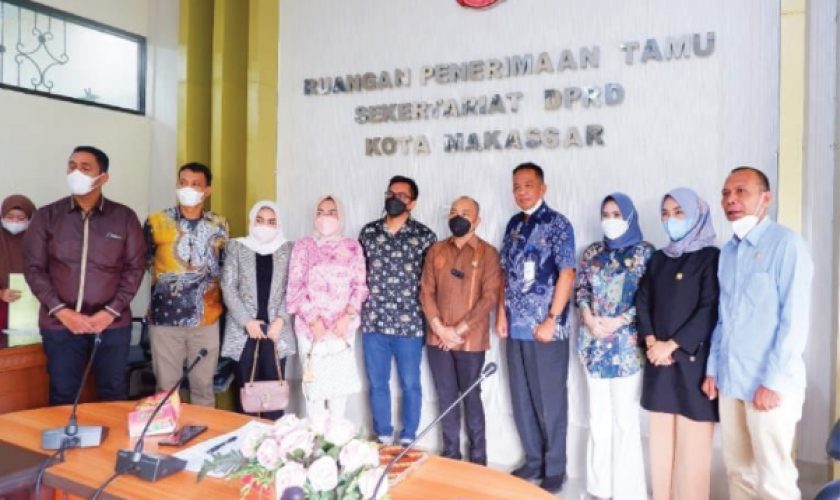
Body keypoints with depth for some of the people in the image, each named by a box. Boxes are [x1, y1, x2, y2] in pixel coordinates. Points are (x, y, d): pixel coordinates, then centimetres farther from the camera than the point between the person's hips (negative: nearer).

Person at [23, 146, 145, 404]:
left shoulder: (125, 217, 2)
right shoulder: (46, 216, 3)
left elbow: (134, 268, 1)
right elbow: (34, 268, 1)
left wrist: (112, 311, -8)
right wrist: (60, 311, -9)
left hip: (112, 323, 0)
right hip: (59, 323, 0)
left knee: (113, 394, 9)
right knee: (63, 395, 7)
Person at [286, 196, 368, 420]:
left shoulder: (352, 247, 8)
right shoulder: (304, 246, 4)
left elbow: (360, 285, 4)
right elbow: (296, 286, -2)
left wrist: (347, 317, -10)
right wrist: (313, 320, -10)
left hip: (343, 326, 2)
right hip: (311, 325, -1)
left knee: (341, 380, 7)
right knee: (314, 380, 0)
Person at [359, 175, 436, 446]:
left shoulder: (424, 236, -2)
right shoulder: (368, 232, 7)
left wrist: (427, 312, -4)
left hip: (409, 323, -3)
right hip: (373, 322, 3)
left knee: (410, 385, 8)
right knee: (377, 383, 12)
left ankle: (407, 440, 23)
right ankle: (383, 437, 27)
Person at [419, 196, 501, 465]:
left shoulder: (487, 253, -3)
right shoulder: (436, 250, 8)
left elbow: (490, 296, -10)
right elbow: (426, 291, 5)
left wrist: (460, 330, -13)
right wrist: (439, 327, -8)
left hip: (470, 340, -3)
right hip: (438, 338, 3)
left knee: (471, 396, 7)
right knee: (446, 397, 11)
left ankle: (478, 456, 22)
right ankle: (450, 453, 25)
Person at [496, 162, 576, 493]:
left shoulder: (558, 224, -6)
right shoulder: (514, 225, 12)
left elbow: (567, 274, -12)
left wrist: (552, 320, -16)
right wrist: (502, 312, 5)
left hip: (546, 329, -6)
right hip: (517, 328, 6)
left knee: (550, 401, 4)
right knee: (521, 400, 13)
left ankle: (554, 469, 20)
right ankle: (533, 460, 29)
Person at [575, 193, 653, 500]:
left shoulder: (644, 252, -1)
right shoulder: (592, 252, 12)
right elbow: (581, 289, 10)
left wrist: (619, 321, -16)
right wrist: (588, 317, -8)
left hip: (626, 345, -4)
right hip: (593, 344, 4)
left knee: (625, 418, 0)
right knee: (598, 417, 11)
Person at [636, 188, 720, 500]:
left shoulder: (710, 257, -3)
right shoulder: (660, 258, 14)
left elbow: (710, 311, -11)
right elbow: (643, 301, 9)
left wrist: (671, 345, -13)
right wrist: (651, 341, -7)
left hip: (693, 358, -5)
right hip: (659, 358, 5)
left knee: (691, 440, -1)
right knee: (661, 436, 9)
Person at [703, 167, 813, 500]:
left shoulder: (785, 243, -8)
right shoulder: (727, 251, 12)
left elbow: (795, 320, -13)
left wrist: (773, 381, -15)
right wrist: (712, 369, 10)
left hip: (769, 384, -6)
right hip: (730, 381, 6)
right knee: (738, 470, 13)